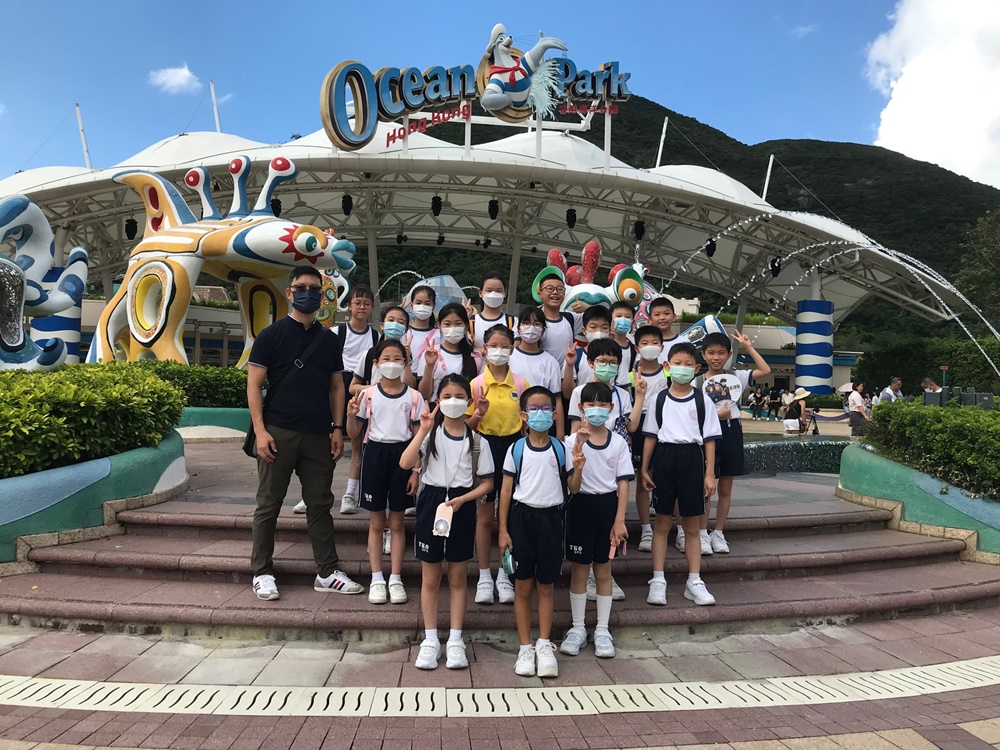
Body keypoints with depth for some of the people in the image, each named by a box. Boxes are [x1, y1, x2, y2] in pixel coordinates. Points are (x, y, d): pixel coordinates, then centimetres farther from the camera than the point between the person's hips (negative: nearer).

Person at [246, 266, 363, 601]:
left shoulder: (329, 339, 12)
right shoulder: (271, 335, 0)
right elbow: (254, 384, -4)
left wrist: (338, 428, 4)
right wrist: (260, 430, -12)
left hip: (318, 435, 4)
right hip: (278, 433, -4)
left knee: (320, 505, 9)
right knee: (268, 505, 4)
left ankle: (327, 573, 18)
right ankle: (262, 573, 17)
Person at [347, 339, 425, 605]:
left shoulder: (414, 397, 0)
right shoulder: (367, 394, -1)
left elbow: (418, 437, 1)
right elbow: (354, 435, 2)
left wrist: (416, 471, -4)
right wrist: (351, 415, -18)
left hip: (402, 456, 0)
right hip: (374, 454, 0)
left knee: (397, 522, 8)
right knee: (376, 522, 8)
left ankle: (395, 579, 17)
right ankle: (376, 579, 17)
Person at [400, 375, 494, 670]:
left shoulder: (476, 439, 0)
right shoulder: (430, 433, -2)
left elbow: (487, 483, 1)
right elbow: (405, 463, -18)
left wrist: (461, 499, -14)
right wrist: (423, 430, -23)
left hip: (462, 507, 0)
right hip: (431, 502, 0)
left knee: (457, 578, 9)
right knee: (430, 578, 8)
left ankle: (455, 641, 19)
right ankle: (430, 640, 20)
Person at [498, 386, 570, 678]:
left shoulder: (561, 449, 2)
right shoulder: (516, 449, -1)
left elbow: (573, 488, 3)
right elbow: (506, 491, 0)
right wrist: (503, 530, -3)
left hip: (551, 518, 1)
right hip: (522, 517, -1)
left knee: (546, 586, 8)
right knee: (523, 587, 5)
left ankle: (544, 645, 20)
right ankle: (525, 647, 16)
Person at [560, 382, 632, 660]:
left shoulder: (618, 442, 0)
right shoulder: (573, 441, -5)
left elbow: (623, 482, -1)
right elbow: (572, 483, -15)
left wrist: (619, 519, -8)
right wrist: (579, 452, -32)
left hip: (607, 506, 1)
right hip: (581, 505, -1)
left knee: (603, 571, 10)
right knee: (580, 571, 9)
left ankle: (602, 631, 22)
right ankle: (578, 629, 22)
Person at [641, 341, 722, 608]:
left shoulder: (702, 400, 2)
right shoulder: (659, 399, 4)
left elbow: (709, 439, 2)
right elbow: (651, 436, 5)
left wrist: (710, 474, -3)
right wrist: (645, 469, 1)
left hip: (692, 459, 0)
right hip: (665, 458, 0)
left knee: (692, 524, 7)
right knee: (662, 523, 6)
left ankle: (694, 582, 16)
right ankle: (658, 581, 12)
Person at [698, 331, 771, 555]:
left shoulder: (736, 377, 7)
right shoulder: (699, 382, -3)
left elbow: (765, 370, 6)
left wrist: (748, 347, 5)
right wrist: (718, 414, -16)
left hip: (732, 432, 4)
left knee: (726, 488, 9)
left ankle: (718, 533, 20)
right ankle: (703, 534, 11)